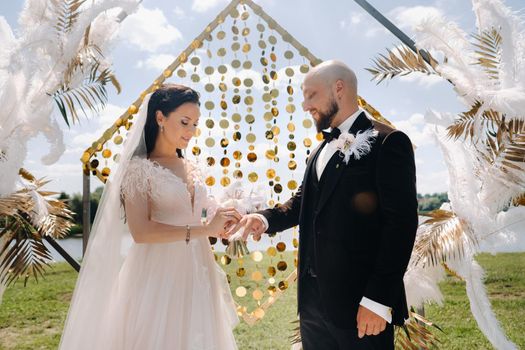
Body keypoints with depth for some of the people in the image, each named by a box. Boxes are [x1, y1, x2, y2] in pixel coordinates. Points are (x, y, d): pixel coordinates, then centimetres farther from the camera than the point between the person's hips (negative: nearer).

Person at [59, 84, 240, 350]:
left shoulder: (192, 170, 12)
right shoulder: (139, 168, -7)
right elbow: (141, 231, -18)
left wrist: (219, 225, 0)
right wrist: (204, 229, -19)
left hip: (196, 275, 6)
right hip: (158, 276, -6)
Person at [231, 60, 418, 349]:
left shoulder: (388, 142, -9)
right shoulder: (321, 149, 17)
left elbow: (401, 222, -15)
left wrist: (379, 299, -19)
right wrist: (267, 218, -5)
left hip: (359, 302, -7)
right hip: (313, 296, 8)